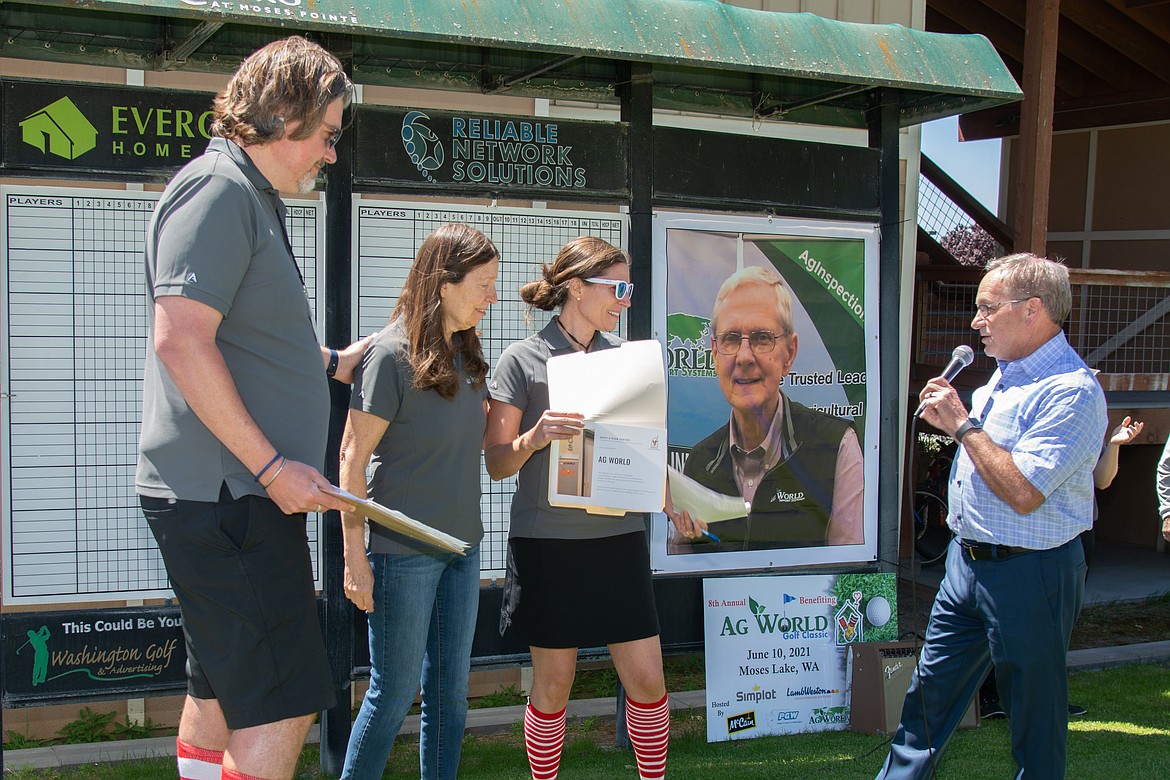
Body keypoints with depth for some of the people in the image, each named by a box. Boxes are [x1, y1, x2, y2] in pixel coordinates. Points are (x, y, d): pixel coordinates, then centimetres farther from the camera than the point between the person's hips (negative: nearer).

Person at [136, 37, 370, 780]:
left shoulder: (250, 196, 19)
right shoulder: (220, 188, -14)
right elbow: (181, 340, -24)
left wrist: (331, 363, 29)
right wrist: (272, 467, -23)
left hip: (228, 495, 11)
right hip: (227, 497, -11)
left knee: (221, 695, 18)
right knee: (281, 708, -11)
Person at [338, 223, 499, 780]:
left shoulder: (465, 354, 9)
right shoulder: (392, 353, -13)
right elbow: (353, 457, -13)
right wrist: (355, 555, -16)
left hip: (462, 544, 7)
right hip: (404, 549, -7)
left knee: (450, 690, 12)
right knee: (395, 691, 1)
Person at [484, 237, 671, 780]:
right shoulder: (523, 360, -4)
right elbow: (496, 464, -4)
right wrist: (537, 436, -23)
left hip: (618, 537, 4)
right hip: (548, 543, -4)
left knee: (647, 678, 3)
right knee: (553, 684, 4)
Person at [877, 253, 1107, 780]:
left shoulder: (1071, 391, -20)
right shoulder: (1004, 377, 11)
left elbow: (1023, 492, -27)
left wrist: (964, 424, -20)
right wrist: (951, 420, 10)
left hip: (1029, 574, -9)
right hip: (967, 560, 9)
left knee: (1033, 710, 6)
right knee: (931, 688, 16)